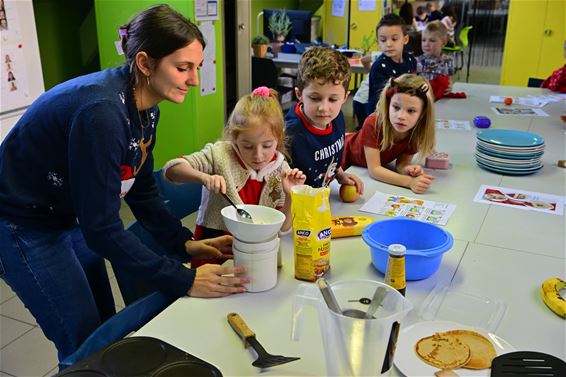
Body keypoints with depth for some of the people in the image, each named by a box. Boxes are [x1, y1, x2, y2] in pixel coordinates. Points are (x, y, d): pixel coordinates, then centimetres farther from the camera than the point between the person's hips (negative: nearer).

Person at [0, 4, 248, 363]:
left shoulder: (146, 107, -7)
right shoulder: (102, 111, -34)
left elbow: (142, 190, 3)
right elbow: (102, 228, -31)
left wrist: (185, 243, -8)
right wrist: (183, 280, -28)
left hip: (70, 217, 8)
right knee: (85, 344, 2)